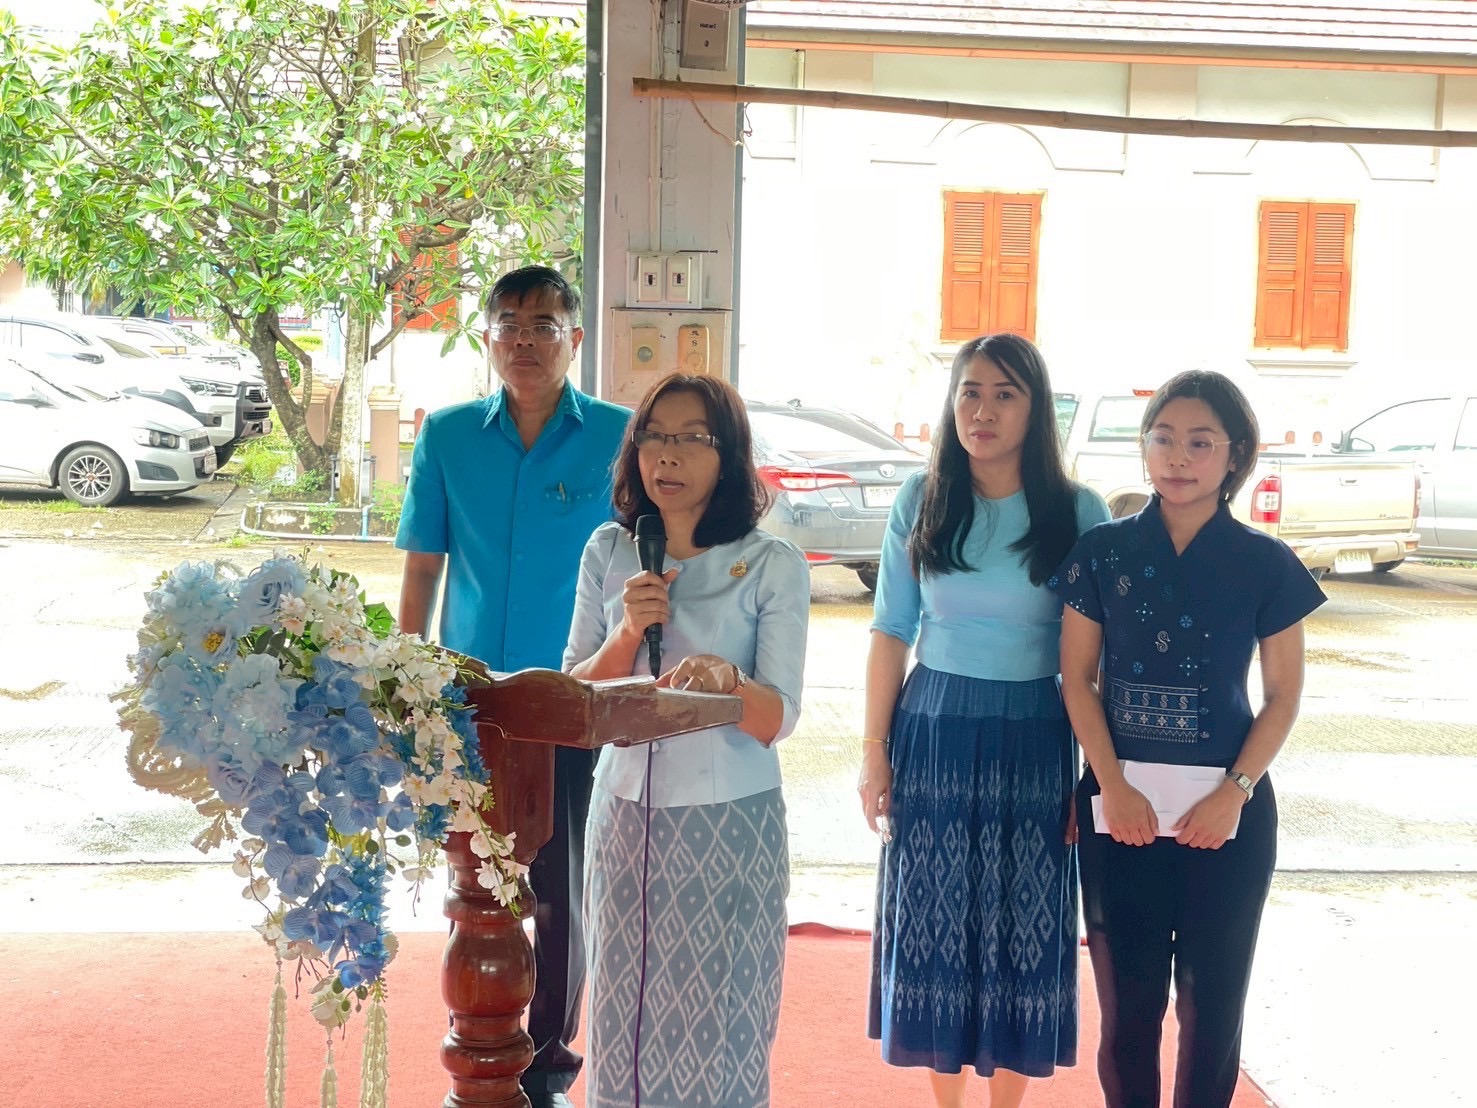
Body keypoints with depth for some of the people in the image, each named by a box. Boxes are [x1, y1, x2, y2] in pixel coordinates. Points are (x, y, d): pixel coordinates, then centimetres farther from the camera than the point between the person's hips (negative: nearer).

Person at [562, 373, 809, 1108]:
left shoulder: (773, 566, -8)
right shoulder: (609, 552, 2)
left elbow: (777, 719, -12)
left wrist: (725, 680, -33)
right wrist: (628, 633, -15)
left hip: (729, 824, -3)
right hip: (626, 812, 3)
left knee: (714, 1025, 5)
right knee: (624, 1017, 11)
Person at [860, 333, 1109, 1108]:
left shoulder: (1078, 512, -4)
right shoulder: (921, 501, 0)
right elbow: (891, 631, 4)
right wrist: (874, 745, 1)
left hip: (1032, 739, -1)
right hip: (933, 729, 1)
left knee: (1024, 923, 7)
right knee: (934, 920, 8)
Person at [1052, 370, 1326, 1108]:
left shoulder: (1266, 564, -1)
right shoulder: (1103, 552, 0)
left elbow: (1284, 694, 1)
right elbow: (1077, 679, 1)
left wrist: (1234, 793, -10)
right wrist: (1113, 786, -10)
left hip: (1226, 808, 0)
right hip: (1121, 802, 1)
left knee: (1212, 1002, 7)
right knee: (1127, 999, 6)